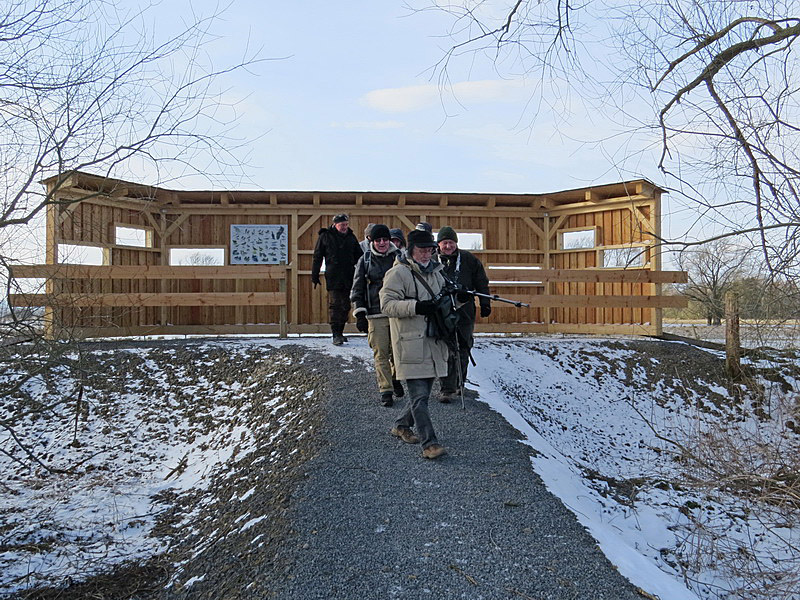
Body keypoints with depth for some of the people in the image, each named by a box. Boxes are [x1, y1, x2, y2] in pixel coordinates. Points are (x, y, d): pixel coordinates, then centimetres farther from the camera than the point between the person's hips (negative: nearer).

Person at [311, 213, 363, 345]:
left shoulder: (351, 237, 12)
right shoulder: (325, 236, 2)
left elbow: (359, 256, 20)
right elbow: (317, 257, 5)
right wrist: (315, 276, 1)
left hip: (348, 278, 4)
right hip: (333, 279, -4)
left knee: (345, 306, 7)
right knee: (334, 306, -8)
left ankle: (340, 332, 18)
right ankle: (336, 335, -7)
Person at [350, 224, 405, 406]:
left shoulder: (399, 257, 6)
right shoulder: (365, 261, 5)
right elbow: (357, 290, 7)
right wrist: (360, 314, -1)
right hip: (375, 316, -1)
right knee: (380, 354, -2)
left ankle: (395, 378, 32)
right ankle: (385, 390, 8)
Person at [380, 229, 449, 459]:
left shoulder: (436, 271, 16)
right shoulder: (398, 273, -8)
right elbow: (387, 304, -16)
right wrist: (416, 307, -27)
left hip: (433, 343, 8)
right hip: (410, 344, -8)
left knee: (423, 391, 17)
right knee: (419, 395, -7)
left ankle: (401, 426, 37)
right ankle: (429, 443, -1)